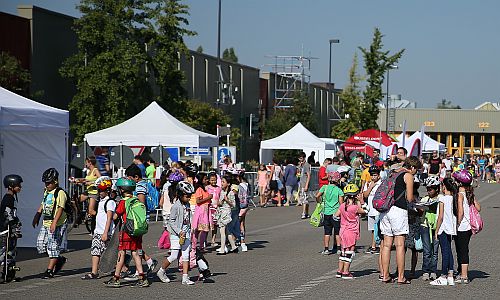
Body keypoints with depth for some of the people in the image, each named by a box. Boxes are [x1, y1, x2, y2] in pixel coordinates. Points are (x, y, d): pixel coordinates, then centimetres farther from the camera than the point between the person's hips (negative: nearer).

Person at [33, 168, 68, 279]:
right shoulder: (46, 192, 14)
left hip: (57, 225, -9)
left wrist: (54, 222, -29)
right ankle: (60, 259, 23)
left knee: (53, 247, -4)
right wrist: (37, 216, 28)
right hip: (46, 224, 9)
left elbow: (60, 209, -20)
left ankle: (49, 271, 2)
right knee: (41, 244, 6)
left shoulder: (60, 193, -13)